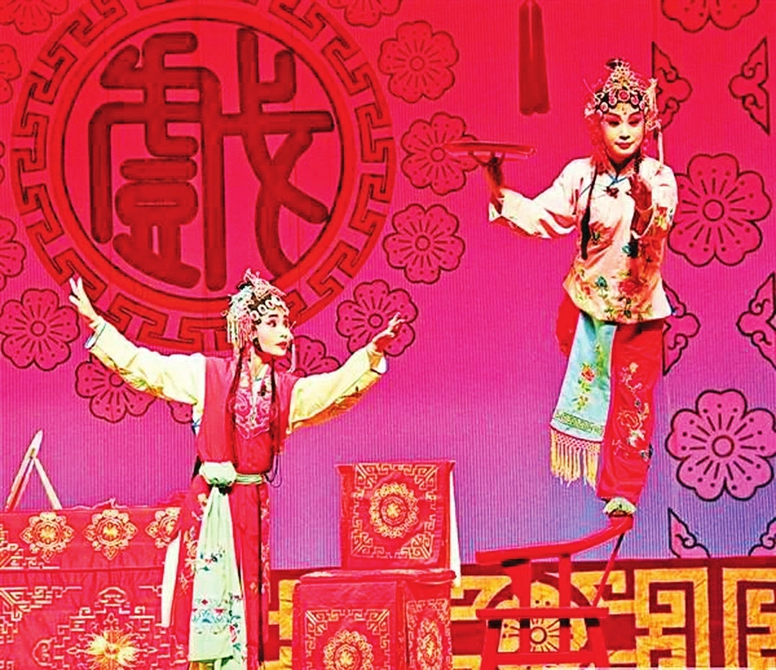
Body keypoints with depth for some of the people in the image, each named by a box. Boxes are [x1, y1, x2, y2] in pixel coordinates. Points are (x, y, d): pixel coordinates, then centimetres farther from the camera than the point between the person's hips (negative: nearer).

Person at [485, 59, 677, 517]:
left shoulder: (659, 178, -16)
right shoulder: (581, 174, -8)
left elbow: (660, 226, -35)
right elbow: (539, 217, -12)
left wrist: (646, 205, -54)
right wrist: (500, 194, -26)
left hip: (638, 306, -3)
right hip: (586, 301, 3)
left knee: (632, 397, 1)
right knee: (585, 388, 19)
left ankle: (623, 489, 9)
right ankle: (591, 468, 43)